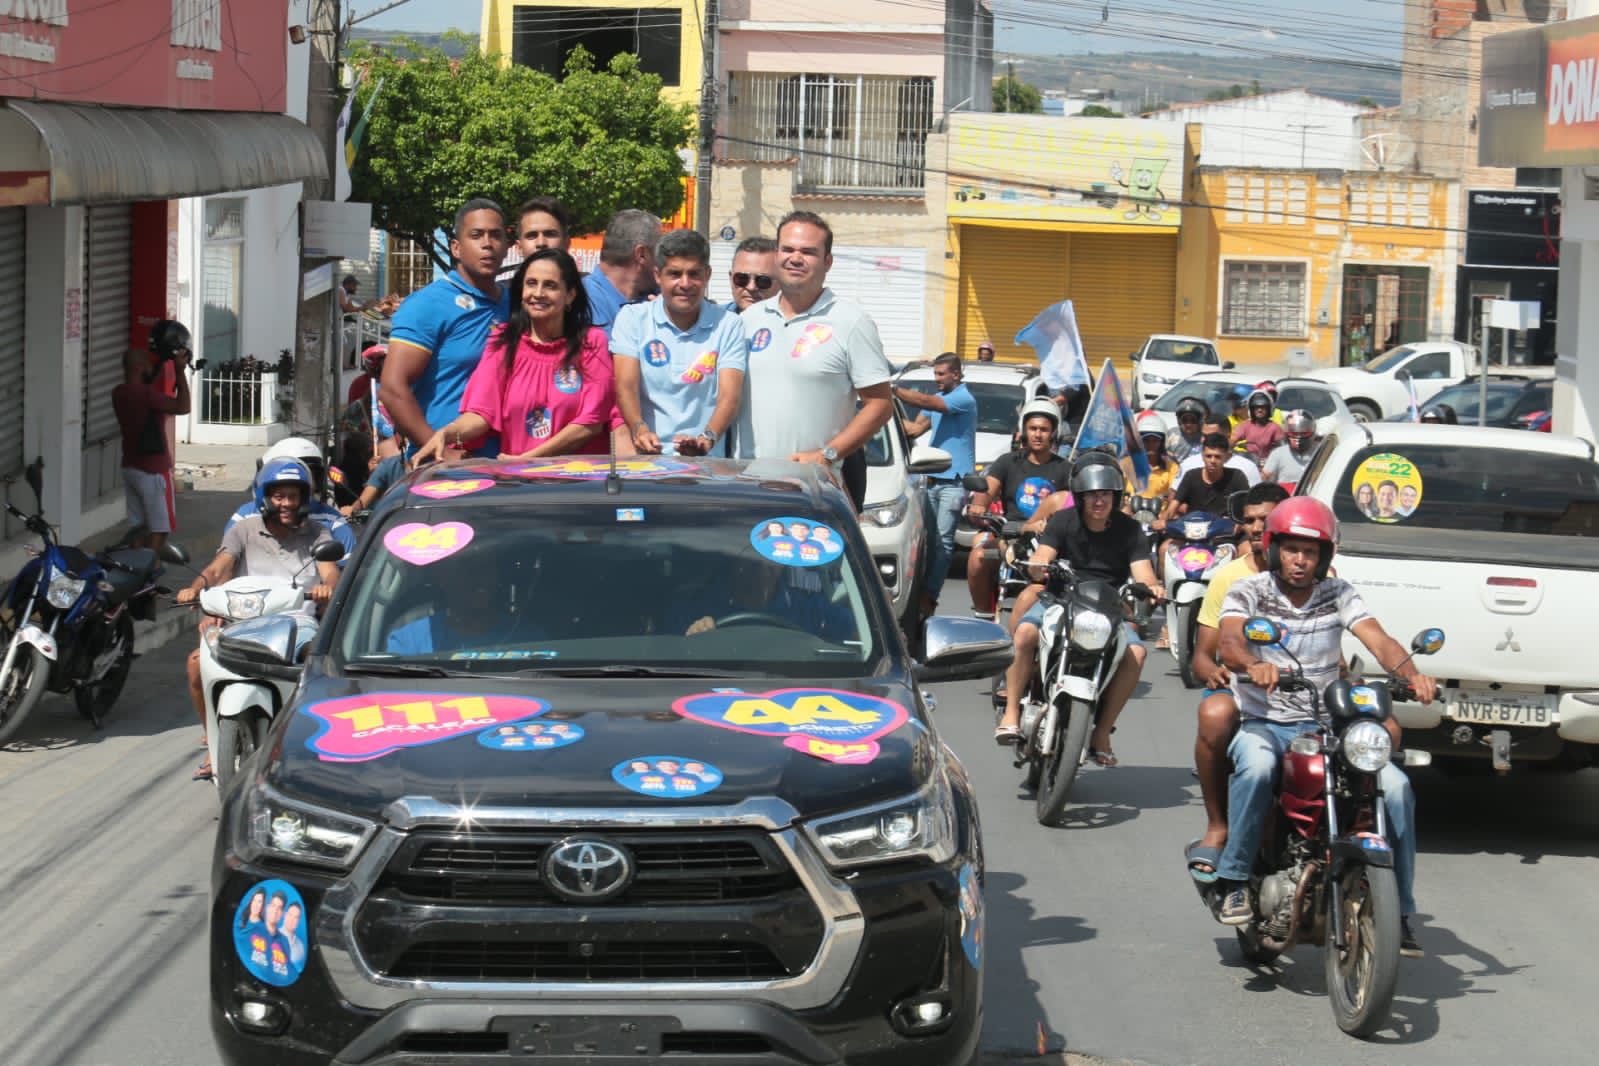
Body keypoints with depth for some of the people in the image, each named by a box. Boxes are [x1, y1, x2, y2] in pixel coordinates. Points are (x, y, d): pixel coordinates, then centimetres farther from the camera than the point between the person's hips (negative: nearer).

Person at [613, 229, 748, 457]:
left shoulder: (728, 325, 9)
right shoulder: (632, 318, 9)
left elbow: (729, 396, -2)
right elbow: (626, 385, -3)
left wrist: (707, 439, -22)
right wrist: (640, 430, -23)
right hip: (643, 457, 1)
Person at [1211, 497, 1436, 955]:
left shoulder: (1339, 594, 8)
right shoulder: (1248, 591, 1)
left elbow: (1379, 641, -8)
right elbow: (1229, 643, -19)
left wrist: (1412, 674, -29)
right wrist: (1252, 665, -43)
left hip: (1325, 725, 2)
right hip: (1263, 723, -2)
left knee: (1395, 786, -20)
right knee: (1256, 766, -38)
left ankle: (1397, 912, -10)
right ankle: (1231, 881, -25)